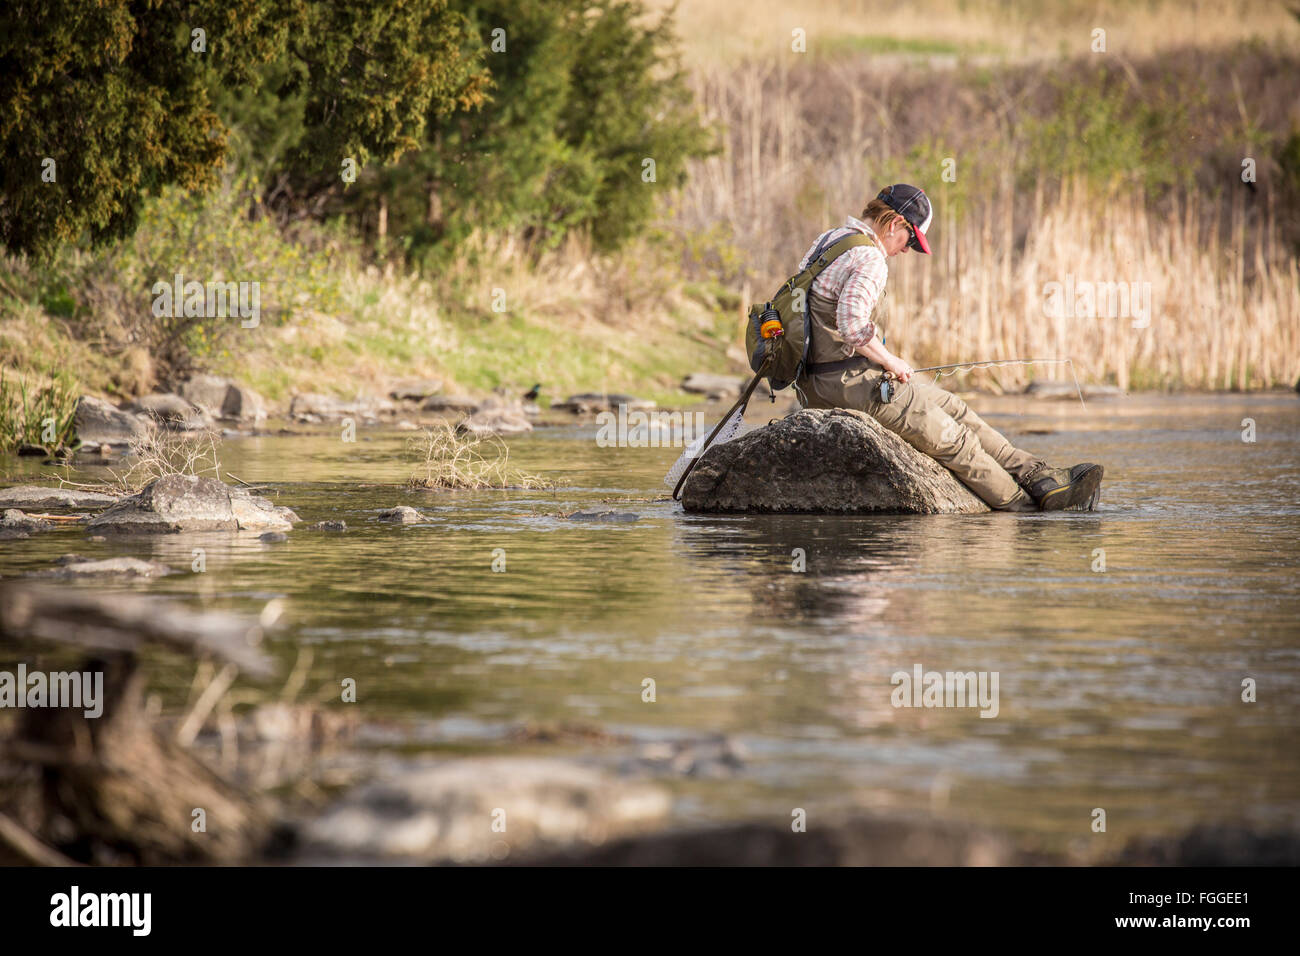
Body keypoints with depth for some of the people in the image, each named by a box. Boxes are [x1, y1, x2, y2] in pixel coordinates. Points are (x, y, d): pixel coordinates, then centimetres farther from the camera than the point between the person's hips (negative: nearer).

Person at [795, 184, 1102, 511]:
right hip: (847, 382, -10)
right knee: (953, 439, -3)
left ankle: (1043, 476, 10)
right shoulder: (870, 260, -18)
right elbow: (851, 326, -30)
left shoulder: (828, 239, 14)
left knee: (951, 407, 11)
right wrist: (889, 361, -13)